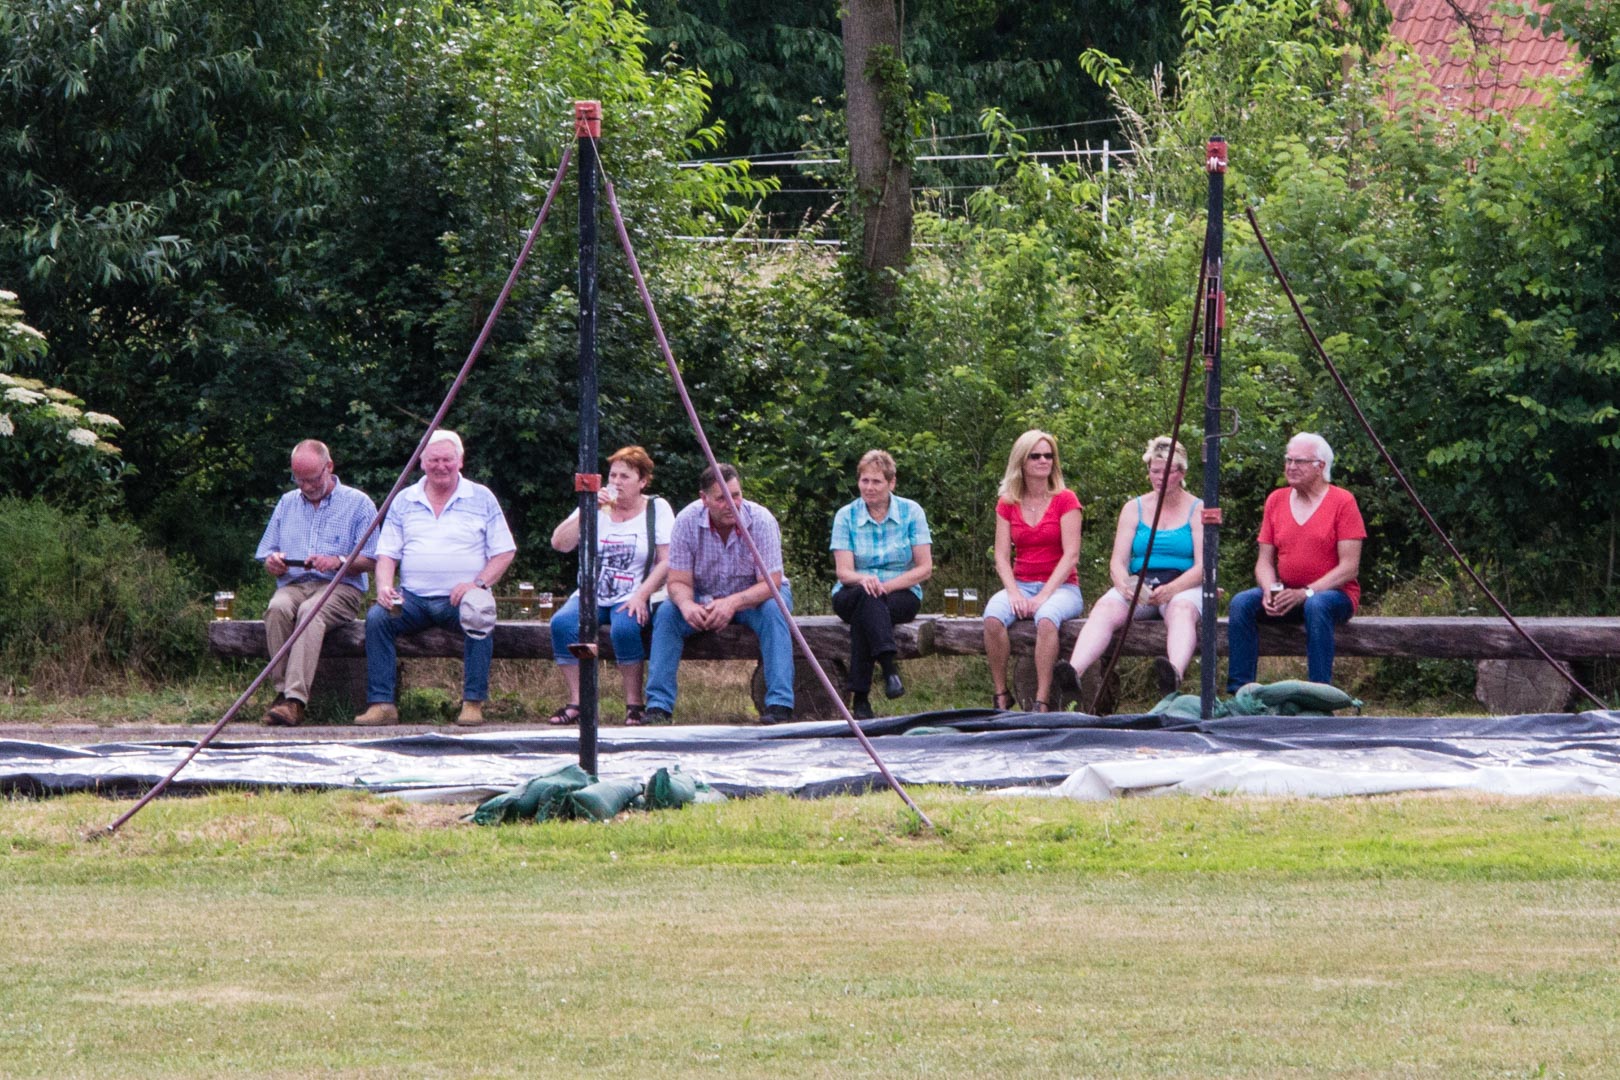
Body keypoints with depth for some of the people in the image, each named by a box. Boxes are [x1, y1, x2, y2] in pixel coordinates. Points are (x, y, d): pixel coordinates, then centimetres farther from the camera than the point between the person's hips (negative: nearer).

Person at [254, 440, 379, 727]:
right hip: (293, 585, 4)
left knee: (311, 611, -38)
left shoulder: (358, 503, 8)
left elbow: (371, 561, 2)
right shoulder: (287, 503, 22)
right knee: (277, 608, -33)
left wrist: (338, 561, -16)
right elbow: (266, 556, 20)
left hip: (339, 587, -4)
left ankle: (295, 699, -49)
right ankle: (283, 690, -34)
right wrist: (273, 563, -4)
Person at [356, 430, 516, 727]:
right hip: (413, 598, 2)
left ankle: (473, 703, -26)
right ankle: (381, 704, -26)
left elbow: (504, 553, 5)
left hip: (459, 597, -2)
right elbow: (387, 554, 12)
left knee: (477, 616, -35)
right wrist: (384, 587, -10)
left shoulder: (481, 498, 8)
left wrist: (478, 584, -12)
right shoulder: (404, 501, 15)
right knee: (376, 618, -25)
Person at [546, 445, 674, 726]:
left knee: (624, 627, -36)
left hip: (633, 598, -3)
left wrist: (641, 596, -16)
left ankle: (634, 704, -21)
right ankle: (577, 702, -23)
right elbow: (559, 543, 3)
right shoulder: (595, 506, 14)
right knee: (562, 622, -28)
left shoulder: (657, 509, 5)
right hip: (591, 595, 3)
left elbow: (667, 562, -3)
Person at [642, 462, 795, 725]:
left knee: (773, 610, -34)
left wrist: (733, 603, -44)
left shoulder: (761, 521, -23)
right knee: (667, 613, -24)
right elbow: (679, 582, -15)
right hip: (705, 599, 2)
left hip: (753, 596, -2)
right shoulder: (687, 521, -17)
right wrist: (687, 604, -40)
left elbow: (770, 584, -26)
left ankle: (780, 705, -38)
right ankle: (658, 706, -24)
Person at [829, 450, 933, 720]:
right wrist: (863, 579, -30)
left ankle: (860, 696, -41)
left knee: (862, 615, -35)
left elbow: (925, 568, -3)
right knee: (866, 596, -37)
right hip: (852, 596, 1)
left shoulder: (911, 512, 2)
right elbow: (843, 571, -5)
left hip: (901, 596, -1)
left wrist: (885, 585, -17)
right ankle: (889, 667, -52)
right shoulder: (846, 516, 4)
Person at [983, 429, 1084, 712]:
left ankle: (1042, 702, -39)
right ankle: (1000, 697, -26)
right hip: (1021, 585, 3)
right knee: (993, 616, -31)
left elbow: (1071, 555, -7)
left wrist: (1043, 596, -16)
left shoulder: (1065, 500, 1)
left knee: (1046, 617, -39)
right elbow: (1001, 556, 4)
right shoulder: (1007, 504, 11)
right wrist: (1014, 593, -14)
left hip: (1061, 586, -3)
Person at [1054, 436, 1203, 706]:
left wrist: (1170, 589, -24)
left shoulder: (1197, 510, 6)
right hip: (1138, 587, 3)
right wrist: (1125, 585, -17)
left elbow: (1202, 566, -5)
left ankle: (1175, 673, -69)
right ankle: (1074, 671, -55)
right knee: (1105, 608, -30)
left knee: (1181, 608, -39)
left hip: (1183, 587, -3)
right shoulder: (1134, 509, 15)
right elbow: (1118, 562, 7)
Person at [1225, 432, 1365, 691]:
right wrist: (1270, 590, -12)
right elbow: (1265, 560, 10)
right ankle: (1239, 691, -23)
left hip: (1335, 593, -5)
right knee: (1242, 603, -23)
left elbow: (1349, 567, -11)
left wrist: (1306, 593, -21)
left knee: (1317, 606, -39)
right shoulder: (1276, 500, 10)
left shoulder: (1342, 502, -6)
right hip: (1285, 592, 5)